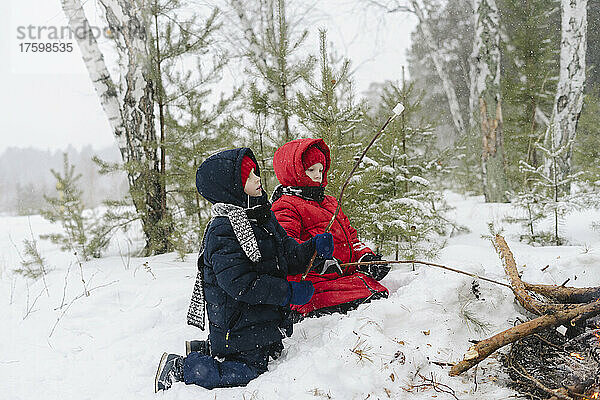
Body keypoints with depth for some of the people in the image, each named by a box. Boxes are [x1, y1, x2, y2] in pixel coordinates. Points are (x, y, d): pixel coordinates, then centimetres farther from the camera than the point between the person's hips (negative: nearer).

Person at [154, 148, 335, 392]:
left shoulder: (262, 218, 7)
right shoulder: (223, 231, -22)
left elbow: (288, 257, 13)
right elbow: (240, 284, -28)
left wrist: (314, 248, -7)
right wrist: (289, 292, -23)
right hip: (238, 329, -9)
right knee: (248, 373, -6)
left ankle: (205, 352, 31)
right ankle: (178, 369, 7)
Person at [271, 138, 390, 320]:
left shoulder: (329, 203, 28)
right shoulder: (285, 206, 0)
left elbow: (350, 235, 32)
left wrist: (366, 257, 12)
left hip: (346, 275, 9)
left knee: (379, 292, -15)